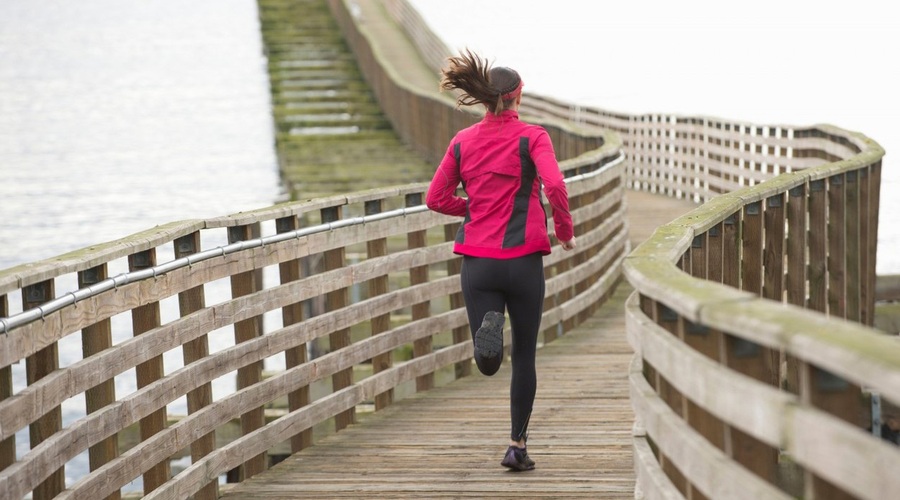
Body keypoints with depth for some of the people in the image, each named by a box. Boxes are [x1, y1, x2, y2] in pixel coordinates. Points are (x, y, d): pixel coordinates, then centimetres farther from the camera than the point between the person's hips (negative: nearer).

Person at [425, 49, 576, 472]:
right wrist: (565, 232, -4)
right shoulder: (531, 138, -5)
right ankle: (517, 445, 15)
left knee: (488, 365, 2)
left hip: (477, 261, 2)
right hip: (523, 259, -2)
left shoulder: (462, 142, 6)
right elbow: (554, 186, -19)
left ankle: (489, 328, -32)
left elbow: (436, 198, 5)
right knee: (524, 356, 14)